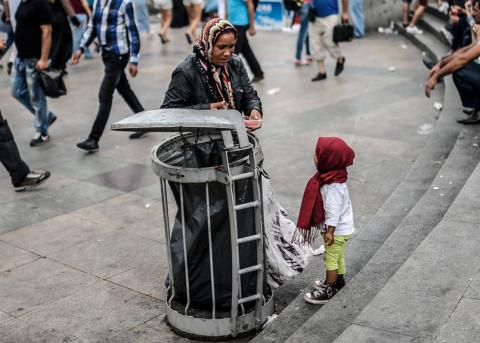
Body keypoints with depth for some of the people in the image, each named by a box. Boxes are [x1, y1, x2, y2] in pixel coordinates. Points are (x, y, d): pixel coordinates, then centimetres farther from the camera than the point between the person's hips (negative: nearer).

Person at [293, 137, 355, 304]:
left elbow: (333, 210, -30)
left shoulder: (333, 185, -32)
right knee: (337, 255, 26)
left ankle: (328, 291, 19)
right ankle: (338, 279, 45)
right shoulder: (333, 176, -1)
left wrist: (330, 231, -25)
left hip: (337, 229, -9)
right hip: (341, 227, 9)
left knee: (331, 258, 5)